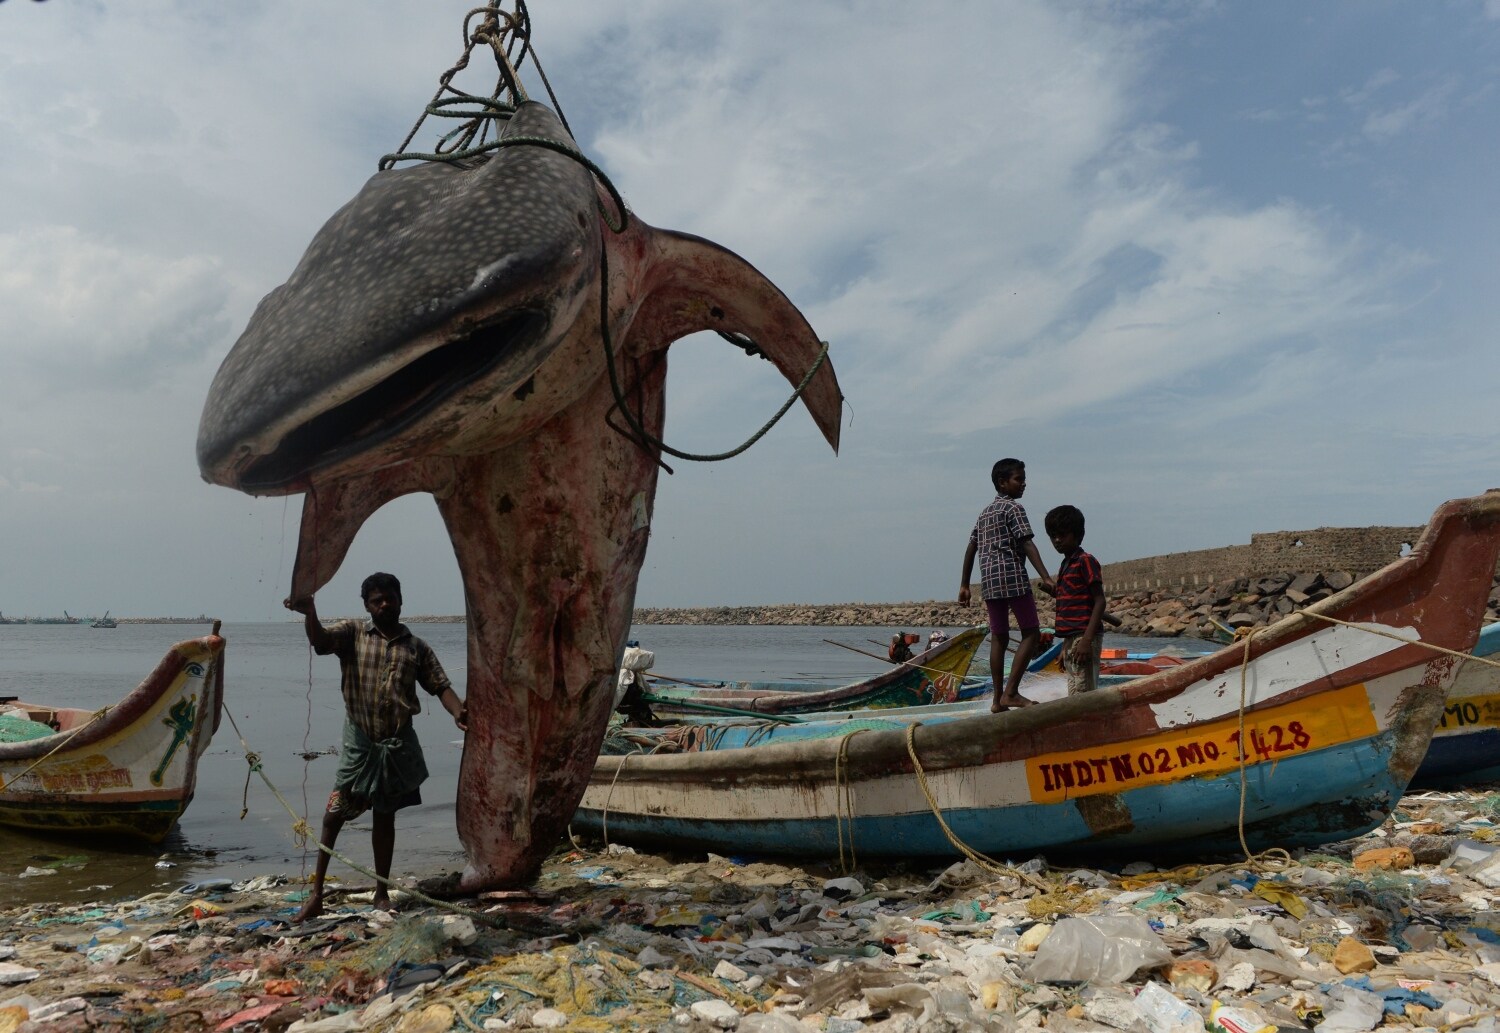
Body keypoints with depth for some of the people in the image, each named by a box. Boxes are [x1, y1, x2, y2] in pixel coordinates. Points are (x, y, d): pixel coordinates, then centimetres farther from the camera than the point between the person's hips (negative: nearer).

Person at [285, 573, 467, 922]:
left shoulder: (417, 647, 6)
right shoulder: (352, 633, 1)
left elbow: (440, 686, 1)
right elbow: (319, 640, -18)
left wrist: (459, 712, -19)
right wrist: (309, 611, -40)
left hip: (398, 743, 1)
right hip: (359, 741, -1)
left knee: (385, 817, 11)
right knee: (334, 813, 0)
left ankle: (382, 893, 22)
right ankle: (316, 893, 14)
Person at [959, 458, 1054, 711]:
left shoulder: (985, 512, 22)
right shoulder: (1013, 507, -2)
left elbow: (970, 549, 20)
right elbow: (1027, 544, -14)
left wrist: (965, 585, 22)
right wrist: (1046, 578, -21)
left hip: (989, 581, 8)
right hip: (1012, 577, -8)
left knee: (999, 638, 10)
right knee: (1031, 633, -3)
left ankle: (998, 699, 10)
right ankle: (1011, 692, -12)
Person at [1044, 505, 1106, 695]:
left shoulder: (1085, 561, -7)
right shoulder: (1064, 566, 19)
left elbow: (1099, 602, -13)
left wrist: (1086, 640, -21)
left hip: (1083, 638, -9)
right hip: (1070, 640, 9)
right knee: (1075, 696, 12)